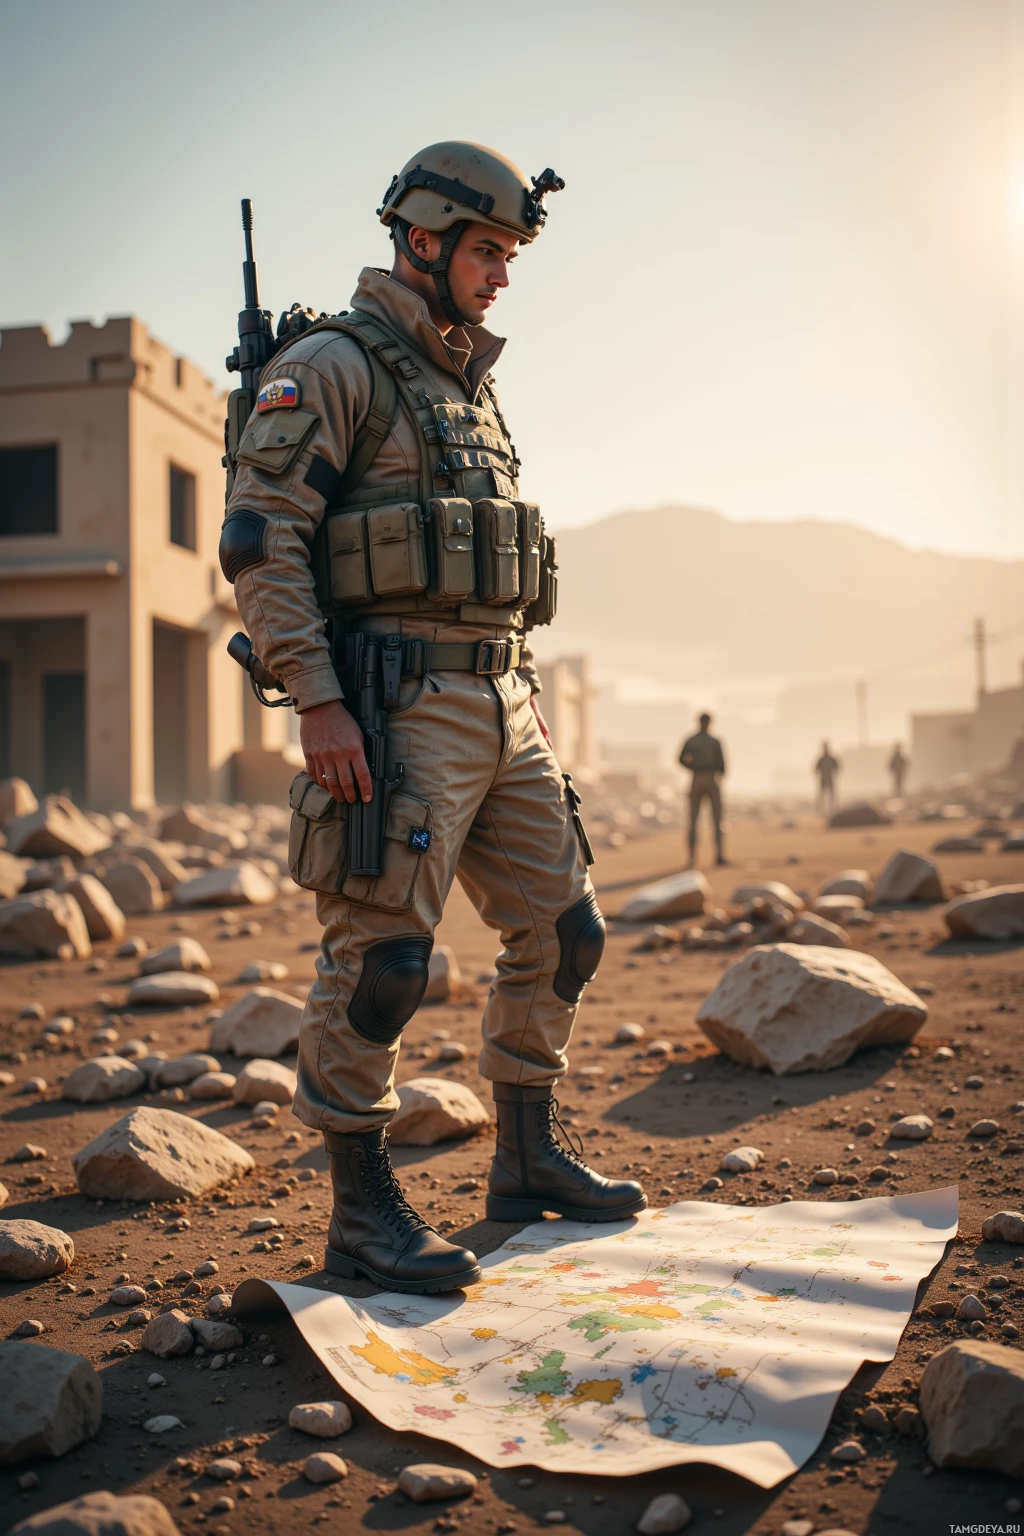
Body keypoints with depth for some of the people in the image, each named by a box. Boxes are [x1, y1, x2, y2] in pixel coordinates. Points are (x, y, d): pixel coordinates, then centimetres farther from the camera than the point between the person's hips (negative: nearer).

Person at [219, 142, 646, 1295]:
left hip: (499, 706, 9)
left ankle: (527, 1160, 25)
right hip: (399, 713, -9)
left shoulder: (469, 385, 22)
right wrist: (317, 704, -20)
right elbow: (258, 539, -13)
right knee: (380, 959, -7)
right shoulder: (331, 366, -4)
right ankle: (361, 1212, 6)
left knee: (560, 933, 10)